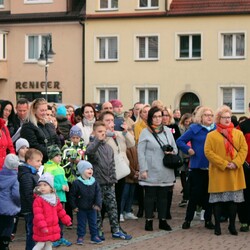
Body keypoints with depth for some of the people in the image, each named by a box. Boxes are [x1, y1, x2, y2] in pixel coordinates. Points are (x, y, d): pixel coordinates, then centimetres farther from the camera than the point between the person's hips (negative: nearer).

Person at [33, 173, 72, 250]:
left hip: (52, 228, 6)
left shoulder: (55, 199, 7)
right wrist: (42, 226, -28)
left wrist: (67, 220, 20)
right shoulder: (38, 200, -15)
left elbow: (60, 211, 18)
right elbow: (38, 214, -21)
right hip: (42, 230, -6)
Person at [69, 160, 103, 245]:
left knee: (93, 222, 11)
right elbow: (72, 195, -8)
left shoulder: (94, 182, -2)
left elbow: (98, 193, -2)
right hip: (81, 208, -3)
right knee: (81, 223, 6)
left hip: (92, 208, 3)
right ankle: (80, 237, 16)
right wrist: (74, 206, -8)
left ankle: (94, 236, 21)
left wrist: (98, 204, -12)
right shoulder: (77, 183, -13)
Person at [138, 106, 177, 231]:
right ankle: (149, 221, 11)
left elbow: (175, 148, 17)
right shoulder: (145, 132, -3)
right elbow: (141, 152, -6)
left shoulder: (167, 131, 10)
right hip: (151, 171, -4)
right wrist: (143, 169, -12)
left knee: (163, 196, 9)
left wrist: (172, 152, -7)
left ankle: (162, 220, 17)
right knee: (150, 196, 2)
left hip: (165, 171, 4)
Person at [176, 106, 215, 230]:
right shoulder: (194, 129, -2)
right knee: (195, 194, 0)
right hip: (197, 168, -3)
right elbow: (180, 141, 2)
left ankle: (208, 220, 18)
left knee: (209, 194, 8)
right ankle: (188, 220, 11)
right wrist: (188, 150, -11)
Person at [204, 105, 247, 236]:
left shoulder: (238, 133, 9)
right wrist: (224, 164, -15)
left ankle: (232, 225, 15)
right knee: (217, 199, 1)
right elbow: (208, 152, -7)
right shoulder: (211, 135, 0)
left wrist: (236, 163, -12)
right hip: (218, 173, -2)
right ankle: (217, 226, 9)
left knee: (234, 199, 5)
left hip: (235, 173, 2)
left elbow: (244, 149, 3)